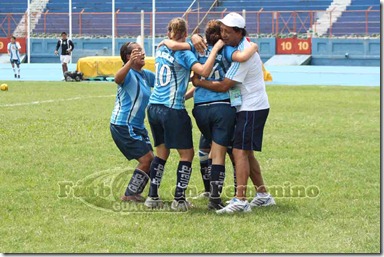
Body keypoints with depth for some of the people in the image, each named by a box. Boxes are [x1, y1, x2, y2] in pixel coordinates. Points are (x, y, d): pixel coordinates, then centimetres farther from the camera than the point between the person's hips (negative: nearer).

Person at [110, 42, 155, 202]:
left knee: (150, 160, 10)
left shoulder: (145, 75, 10)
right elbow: (118, 79, -40)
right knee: (146, 159, -12)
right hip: (123, 126, -9)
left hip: (137, 127, 9)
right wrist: (131, 62, -56)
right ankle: (130, 195, -2)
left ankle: (133, 193, 20)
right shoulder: (129, 74, -16)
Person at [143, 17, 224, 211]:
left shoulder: (161, 50, 10)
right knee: (186, 154, 5)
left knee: (161, 152, 19)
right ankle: (179, 200, 1)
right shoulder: (184, 54, -9)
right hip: (173, 109, -7)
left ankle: (152, 196, 16)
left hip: (154, 106, 7)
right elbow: (204, 71, -24)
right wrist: (215, 48, -16)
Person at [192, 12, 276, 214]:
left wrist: (199, 82, -8)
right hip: (247, 108, 10)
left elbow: (224, 86, -19)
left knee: (240, 152, -15)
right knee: (246, 153, 13)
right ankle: (263, 195, 18)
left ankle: (240, 200, -21)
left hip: (252, 108, -10)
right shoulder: (237, 46, 9)